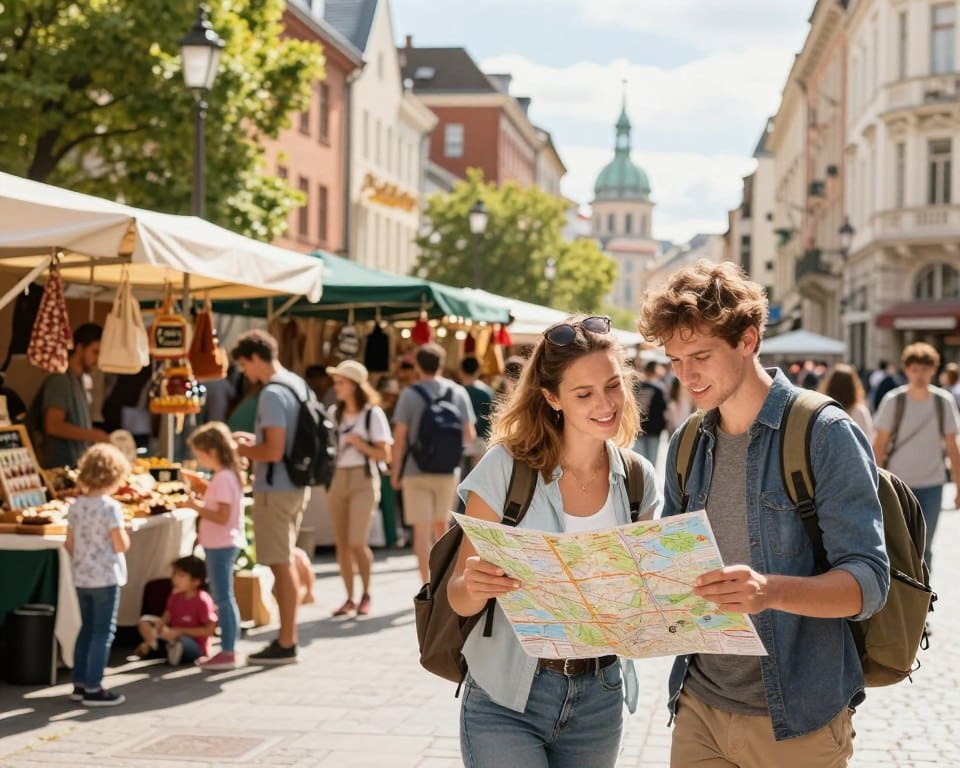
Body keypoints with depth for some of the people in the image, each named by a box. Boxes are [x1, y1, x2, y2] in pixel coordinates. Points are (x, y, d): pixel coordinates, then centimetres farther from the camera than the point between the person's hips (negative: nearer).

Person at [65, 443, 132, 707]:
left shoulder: (76, 506, 4)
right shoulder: (110, 507, -15)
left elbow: (69, 544, 8)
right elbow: (121, 545, -16)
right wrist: (124, 532, 3)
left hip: (81, 578, 7)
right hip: (106, 578, -7)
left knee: (87, 628, 17)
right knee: (104, 632, 0)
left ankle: (80, 684, 21)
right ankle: (93, 689, -1)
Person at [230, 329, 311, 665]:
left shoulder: (272, 394, -18)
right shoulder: (298, 385, 11)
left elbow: (274, 452, -23)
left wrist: (242, 450, -8)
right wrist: (254, 440, 15)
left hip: (276, 489, -9)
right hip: (297, 485, 9)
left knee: (281, 564, -3)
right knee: (285, 563, 16)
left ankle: (286, 644, 2)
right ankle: (287, 637, 23)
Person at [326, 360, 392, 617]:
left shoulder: (373, 413, -4)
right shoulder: (336, 414, 11)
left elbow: (384, 454, -6)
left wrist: (358, 442, -16)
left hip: (363, 480, -5)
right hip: (338, 480, 5)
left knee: (357, 543, -12)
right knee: (341, 545, 2)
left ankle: (366, 594, 8)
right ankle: (349, 598, 11)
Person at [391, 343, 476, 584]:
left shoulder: (410, 394, -7)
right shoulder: (458, 392, 1)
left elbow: (400, 436, -9)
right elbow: (469, 435, 1)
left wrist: (396, 470, 1)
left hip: (416, 471, -3)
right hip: (448, 471, 3)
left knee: (422, 530, -1)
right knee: (441, 525, 18)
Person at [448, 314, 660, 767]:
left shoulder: (637, 480, 1)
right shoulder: (506, 467, -11)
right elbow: (459, 599, -8)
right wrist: (475, 587, -30)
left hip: (599, 699, 4)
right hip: (506, 702, -4)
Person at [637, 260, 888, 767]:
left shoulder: (825, 435, -11)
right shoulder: (686, 447, 8)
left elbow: (868, 582, -17)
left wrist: (769, 591, -34)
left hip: (796, 720, -5)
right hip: (699, 706, 5)